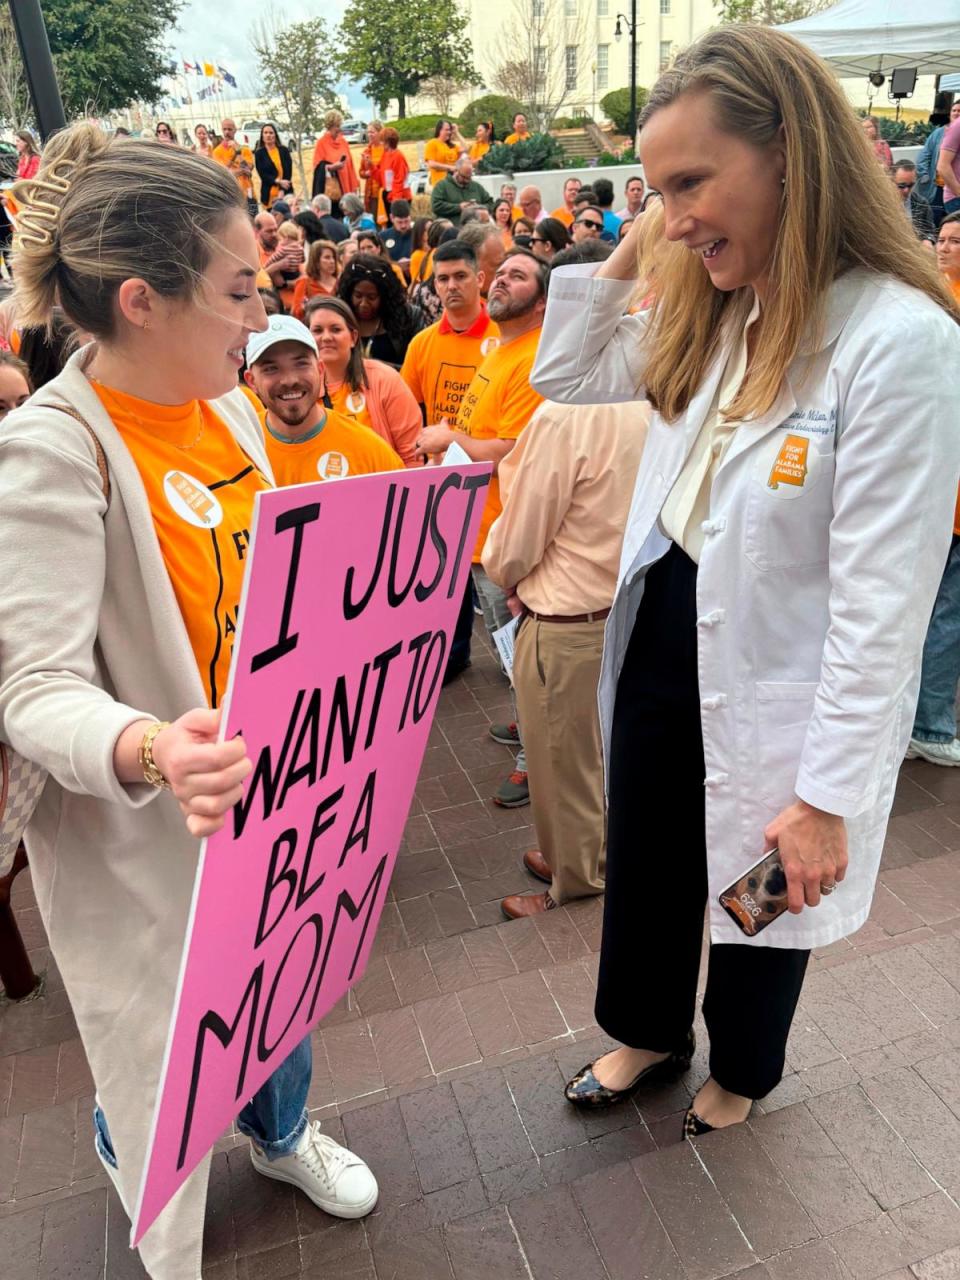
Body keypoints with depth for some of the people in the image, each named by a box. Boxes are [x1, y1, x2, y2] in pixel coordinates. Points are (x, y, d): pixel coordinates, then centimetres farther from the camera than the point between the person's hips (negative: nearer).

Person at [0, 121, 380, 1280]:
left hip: (272, 782, 7)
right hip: (146, 826, -6)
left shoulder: (226, 403, 0)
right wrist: (149, 750, -45)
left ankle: (280, 1131, 61)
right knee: (163, 1035, 17)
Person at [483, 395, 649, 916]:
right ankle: (584, 854, 44)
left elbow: (517, 540, -16)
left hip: (564, 625, -7)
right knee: (590, 750, 24)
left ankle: (574, 879, 35)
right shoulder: (648, 404, -4)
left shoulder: (564, 414, -25)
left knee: (562, 757, 14)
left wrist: (503, 573, 6)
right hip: (624, 605, 7)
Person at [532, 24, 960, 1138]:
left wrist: (829, 795, -19)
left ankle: (742, 1069, 53)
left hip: (772, 693, -6)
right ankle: (646, 1030, 55)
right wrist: (620, 259, -1)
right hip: (660, 642, 7)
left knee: (758, 894, 20)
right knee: (642, 866, 24)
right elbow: (566, 378, 14)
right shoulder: (702, 314, 1)